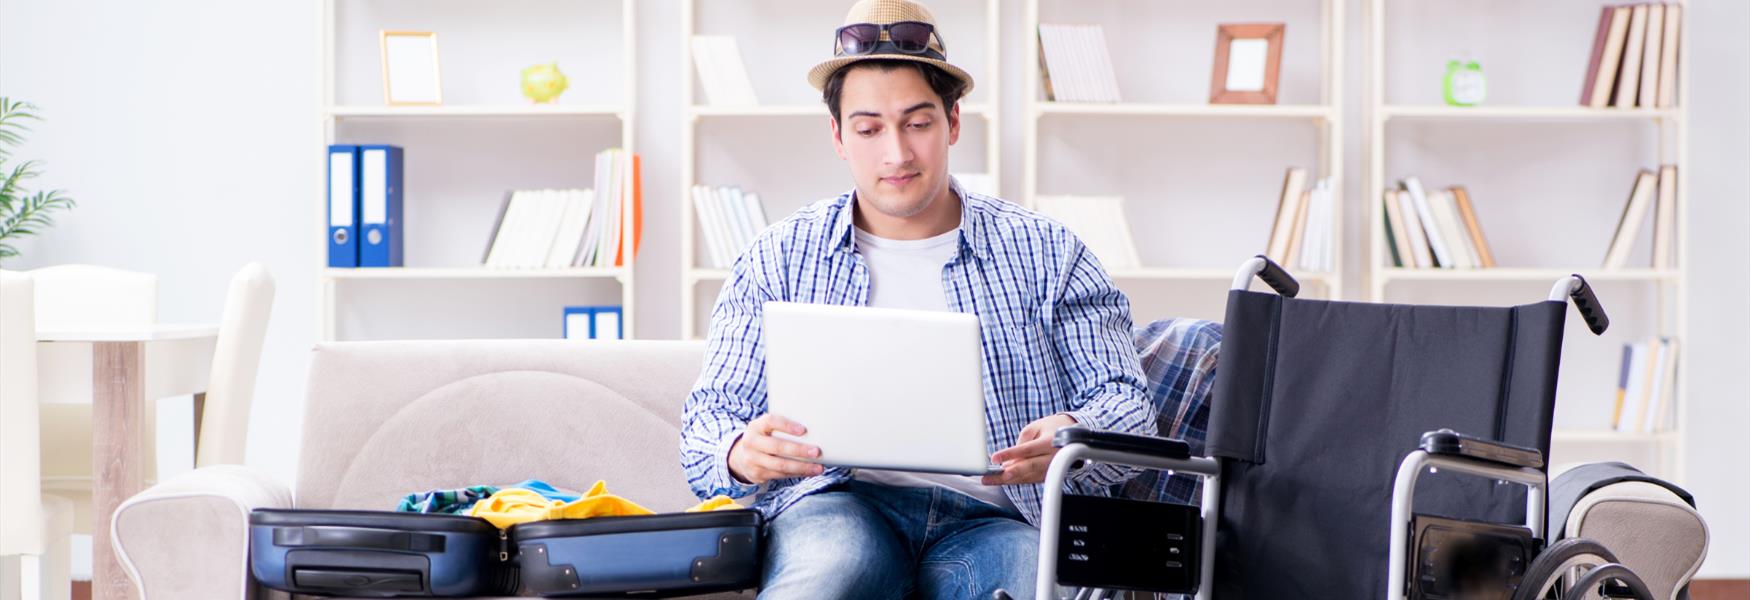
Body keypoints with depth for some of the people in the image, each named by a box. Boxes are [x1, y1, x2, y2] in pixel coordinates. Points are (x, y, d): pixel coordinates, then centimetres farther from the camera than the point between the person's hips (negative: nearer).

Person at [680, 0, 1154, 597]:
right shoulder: (779, 260, 16)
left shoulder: (1045, 254, 14)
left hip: (992, 516, 1)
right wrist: (741, 453, -13)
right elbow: (707, 423, 13)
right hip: (837, 504, 0)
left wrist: (1073, 439, -17)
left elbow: (1127, 406, 9)